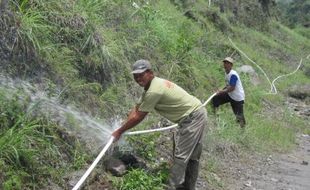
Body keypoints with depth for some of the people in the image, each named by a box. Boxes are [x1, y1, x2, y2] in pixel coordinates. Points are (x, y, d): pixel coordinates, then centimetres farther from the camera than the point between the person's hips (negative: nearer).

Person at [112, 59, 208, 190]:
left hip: (192, 118, -10)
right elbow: (136, 109, 12)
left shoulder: (154, 91, -25)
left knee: (181, 157, -9)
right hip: (196, 115, 10)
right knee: (191, 156, 18)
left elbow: (138, 117, -17)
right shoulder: (151, 85, 7)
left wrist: (119, 131, -6)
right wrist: (122, 128, 9)